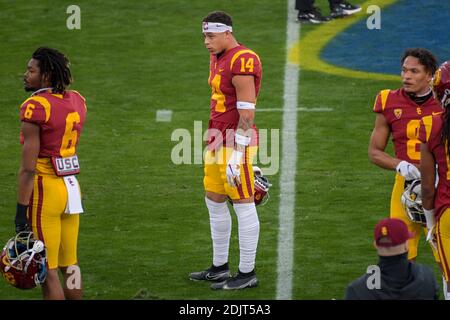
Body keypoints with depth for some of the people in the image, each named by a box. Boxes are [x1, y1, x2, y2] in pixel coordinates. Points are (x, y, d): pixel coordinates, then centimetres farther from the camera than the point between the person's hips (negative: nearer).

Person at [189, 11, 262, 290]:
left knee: (244, 205, -3)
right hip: (219, 141, 10)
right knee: (214, 202, 16)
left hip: (236, 141, -10)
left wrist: (237, 154, -20)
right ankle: (220, 267, 26)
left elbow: (247, 112, -19)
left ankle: (247, 274, 3)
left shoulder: (242, 62, -17)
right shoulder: (218, 59, 13)